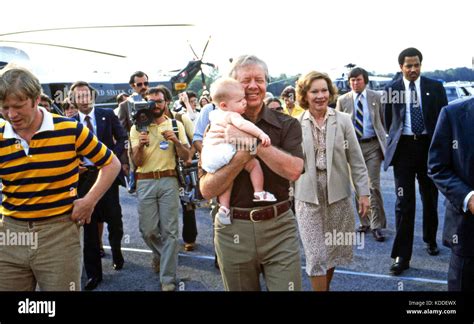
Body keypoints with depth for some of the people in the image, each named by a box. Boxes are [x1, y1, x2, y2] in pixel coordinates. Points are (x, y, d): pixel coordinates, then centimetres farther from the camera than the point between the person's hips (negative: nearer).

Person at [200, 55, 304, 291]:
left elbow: (293, 171, -18)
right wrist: (243, 155, -20)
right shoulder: (218, 129, 0)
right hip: (233, 229, 1)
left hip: (279, 227, -1)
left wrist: (251, 141, -22)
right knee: (239, 287, 16)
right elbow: (207, 190, -8)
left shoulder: (286, 124, -1)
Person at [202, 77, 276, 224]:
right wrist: (261, 134, -35)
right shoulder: (232, 115, -8)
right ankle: (259, 194, 5)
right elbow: (242, 124, -29)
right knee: (254, 163, 4)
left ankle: (224, 207, 13)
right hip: (224, 151, -8)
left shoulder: (214, 113, 19)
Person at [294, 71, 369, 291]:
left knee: (334, 249, 15)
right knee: (315, 255, -1)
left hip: (338, 193, 2)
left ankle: (326, 285, 38)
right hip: (308, 196, -1)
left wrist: (363, 192, -2)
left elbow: (356, 159, 1)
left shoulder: (343, 120, 0)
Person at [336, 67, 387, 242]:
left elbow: (383, 121, 4)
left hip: (372, 145, -1)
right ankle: (364, 222, 22)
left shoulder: (376, 97, 4)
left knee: (373, 186, -6)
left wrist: (385, 142, -4)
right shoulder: (342, 100, 4)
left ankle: (376, 225, 2)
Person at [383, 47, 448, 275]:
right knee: (404, 202, -4)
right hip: (403, 147, -1)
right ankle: (402, 256, 0)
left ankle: (430, 240, 38)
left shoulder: (435, 87, 2)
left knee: (430, 198, 15)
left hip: (429, 145, 1)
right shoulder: (391, 89, 2)